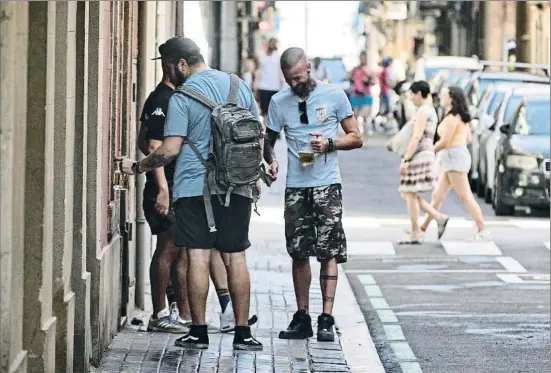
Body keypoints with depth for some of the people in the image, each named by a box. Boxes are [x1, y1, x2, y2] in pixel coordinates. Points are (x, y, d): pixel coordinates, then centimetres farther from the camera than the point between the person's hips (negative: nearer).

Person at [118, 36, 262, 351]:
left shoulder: (182, 97, -8)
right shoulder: (239, 86, 8)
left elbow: (170, 150, -12)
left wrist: (137, 167, 2)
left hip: (194, 188, -4)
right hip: (237, 188, 4)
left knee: (198, 257, -1)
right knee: (236, 257, 6)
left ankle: (199, 332, 0)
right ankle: (243, 332, 6)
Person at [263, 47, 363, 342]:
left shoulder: (334, 96, 0)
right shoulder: (279, 102, 6)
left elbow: (356, 138, 4)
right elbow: (269, 141, 14)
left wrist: (329, 144, -14)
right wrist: (271, 161, -7)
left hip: (327, 185, -3)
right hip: (295, 186, 3)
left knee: (328, 252, -7)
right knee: (299, 252, 5)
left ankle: (326, 319, -7)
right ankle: (302, 318, 12)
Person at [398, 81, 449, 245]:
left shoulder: (423, 111, -14)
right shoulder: (431, 111, 18)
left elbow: (416, 137, -20)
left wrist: (406, 160, -21)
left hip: (418, 155, -10)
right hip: (426, 153, 10)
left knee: (410, 194, -4)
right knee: (407, 194, 12)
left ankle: (415, 234, -1)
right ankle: (439, 218, 6)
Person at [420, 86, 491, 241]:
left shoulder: (452, 117, -14)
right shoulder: (461, 117, 17)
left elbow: (444, 141, -17)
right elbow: (468, 139, 21)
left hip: (454, 158, -11)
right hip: (453, 159, 11)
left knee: (465, 197, -10)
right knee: (437, 196, 12)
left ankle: (483, 231, -11)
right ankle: (423, 227, 16)